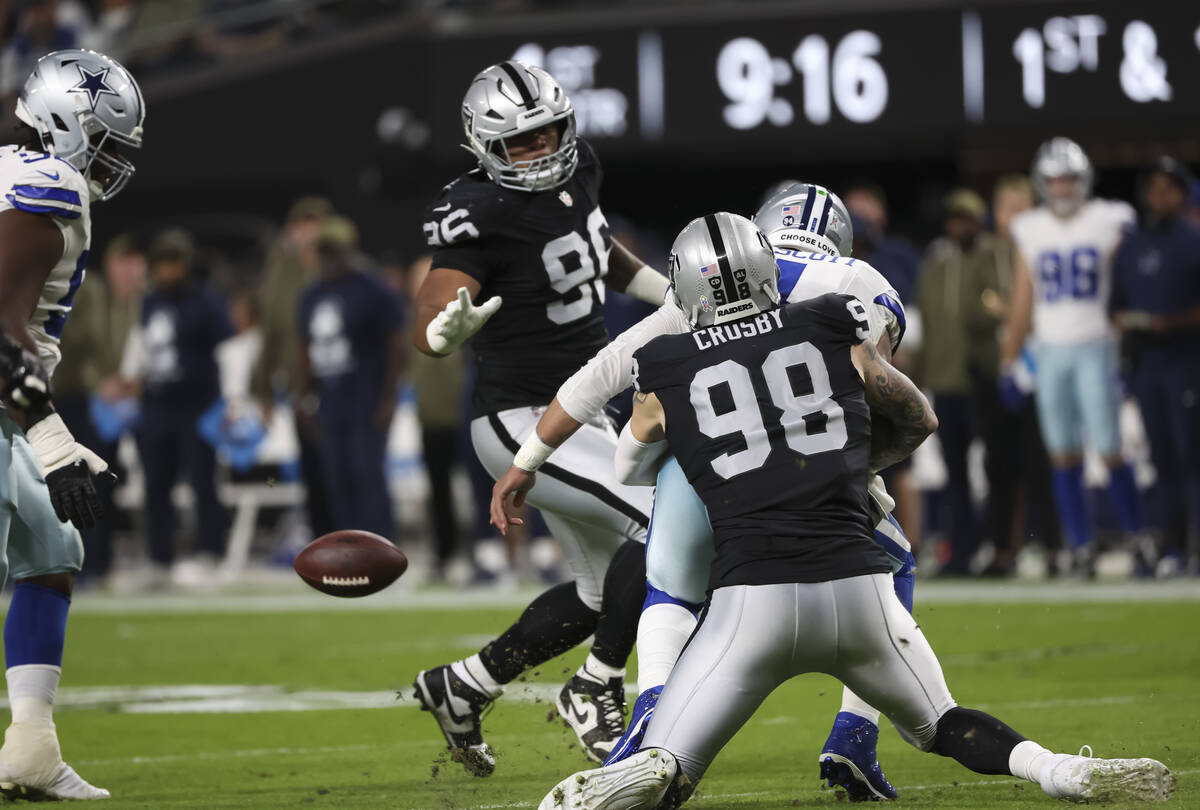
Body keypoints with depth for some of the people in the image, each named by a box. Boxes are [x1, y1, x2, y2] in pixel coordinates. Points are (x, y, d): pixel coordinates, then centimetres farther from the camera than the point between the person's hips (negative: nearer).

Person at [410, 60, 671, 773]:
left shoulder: (578, 169, 1)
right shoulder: (481, 214, -23)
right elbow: (428, 325, -29)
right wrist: (451, 327, -52)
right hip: (523, 421, -9)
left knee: (603, 593, 17)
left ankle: (462, 687, 30)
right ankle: (596, 691, -4)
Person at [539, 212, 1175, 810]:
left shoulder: (665, 376, 7)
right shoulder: (837, 338, 10)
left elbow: (631, 470, 29)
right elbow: (919, 422, 28)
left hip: (752, 602, -2)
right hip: (859, 591, 2)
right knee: (940, 726, 27)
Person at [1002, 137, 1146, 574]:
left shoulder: (1108, 223, -1)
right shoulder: (1031, 231, 8)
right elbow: (1022, 302, 13)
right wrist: (1009, 361, 11)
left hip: (1095, 346, -3)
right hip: (1049, 352, 3)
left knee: (1110, 451, -7)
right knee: (1064, 456, 2)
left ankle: (1137, 535, 6)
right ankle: (1081, 544, 7)